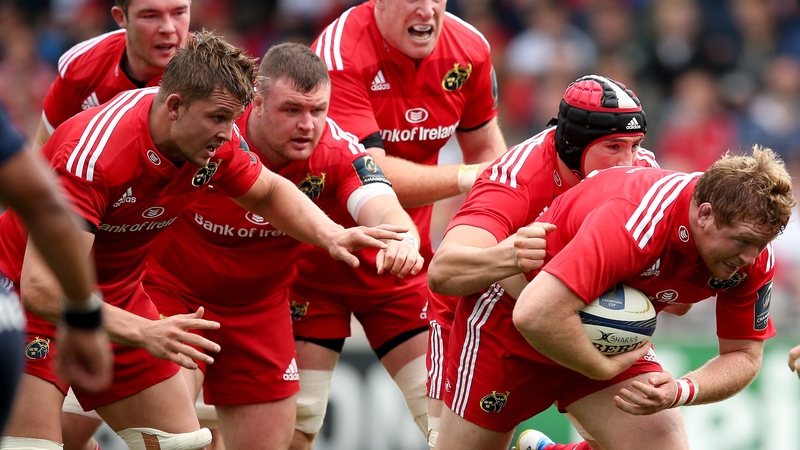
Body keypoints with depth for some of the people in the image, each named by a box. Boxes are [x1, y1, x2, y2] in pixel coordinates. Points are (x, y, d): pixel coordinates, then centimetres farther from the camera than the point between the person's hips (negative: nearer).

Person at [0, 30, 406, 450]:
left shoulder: (214, 141, -13)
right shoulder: (95, 155, -34)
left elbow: (267, 192, 11)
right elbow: (41, 287, -38)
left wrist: (330, 235, -8)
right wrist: (143, 333, -46)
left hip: (116, 295, 7)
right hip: (35, 301, -7)